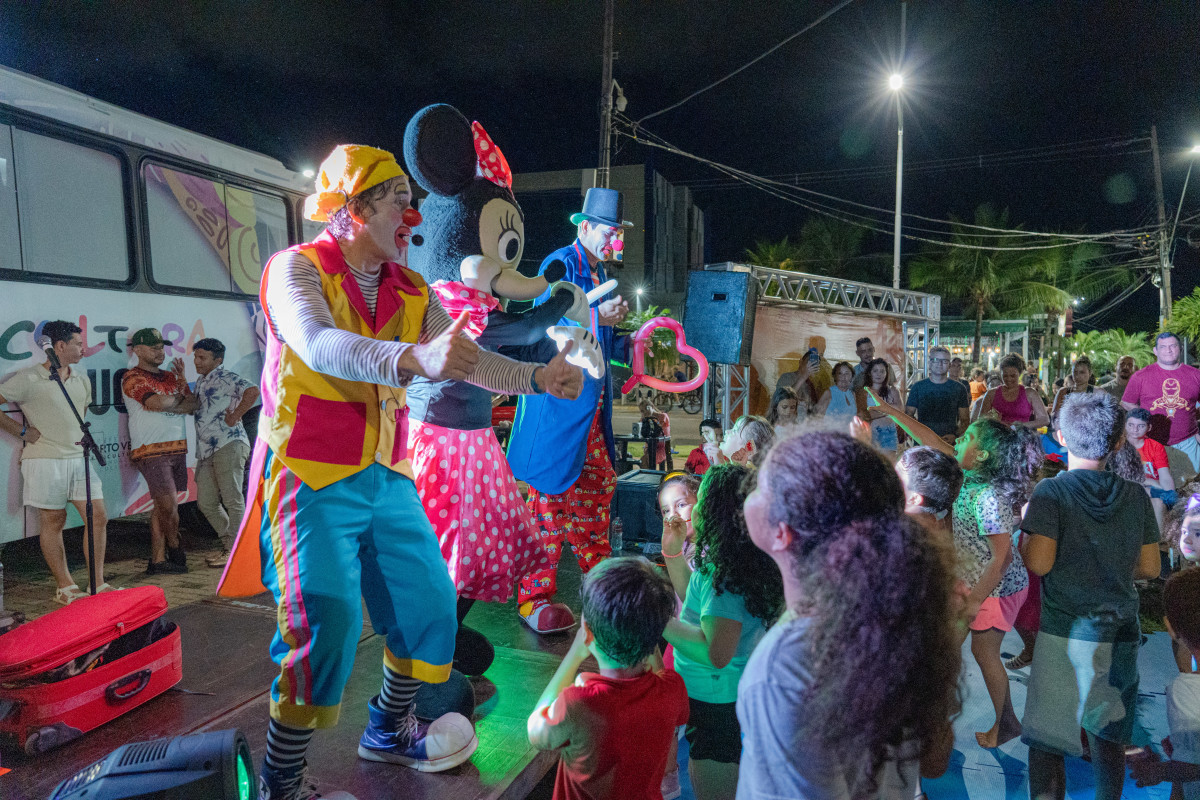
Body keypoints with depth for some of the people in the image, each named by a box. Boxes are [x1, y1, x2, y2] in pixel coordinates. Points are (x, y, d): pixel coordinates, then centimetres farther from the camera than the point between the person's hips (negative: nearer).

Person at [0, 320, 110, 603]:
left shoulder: (82, 380, 13)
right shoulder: (28, 379, -8)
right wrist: (23, 430, -7)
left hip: (78, 458, 6)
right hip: (45, 460, -6)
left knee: (98, 517, 1)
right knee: (53, 521, 3)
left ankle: (98, 584, 10)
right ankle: (66, 588, 12)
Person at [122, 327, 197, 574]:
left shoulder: (170, 376, 18)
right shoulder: (133, 378, -4)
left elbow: (192, 405, 11)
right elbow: (158, 403, -20)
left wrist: (182, 381, -6)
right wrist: (178, 398, 0)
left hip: (177, 448, 7)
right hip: (151, 451, -7)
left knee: (163, 506, 8)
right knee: (169, 505, -9)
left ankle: (158, 559, 12)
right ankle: (175, 550, 12)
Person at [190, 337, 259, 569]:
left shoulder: (225, 377, -6)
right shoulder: (200, 381, 23)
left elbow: (252, 391, -23)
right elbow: (194, 408, 35)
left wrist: (235, 416, -17)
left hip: (229, 445, -10)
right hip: (207, 450, 10)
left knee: (232, 500, -6)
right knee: (206, 502, 10)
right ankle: (228, 543, 23)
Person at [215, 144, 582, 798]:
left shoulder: (412, 293, 10)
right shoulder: (297, 268, -9)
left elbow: (468, 361, 4)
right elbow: (320, 346, -29)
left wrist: (537, 377, -13)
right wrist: (415, 358, -46)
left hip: (386, 479, 6)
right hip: (312, 479, -6)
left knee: (430, 604, 9)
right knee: (326, 626, -15)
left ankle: (388, 732, 34)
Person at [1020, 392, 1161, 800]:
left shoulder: (1052, 491, -12)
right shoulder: (1136, 496, 1)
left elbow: (1039, 563, -19)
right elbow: (1150, 567, 6)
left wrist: (1021, 537, 0)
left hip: (1066, 633, -4)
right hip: (1121, 632, 5)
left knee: (1046, 740, 3)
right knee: (1109, 736, 19)